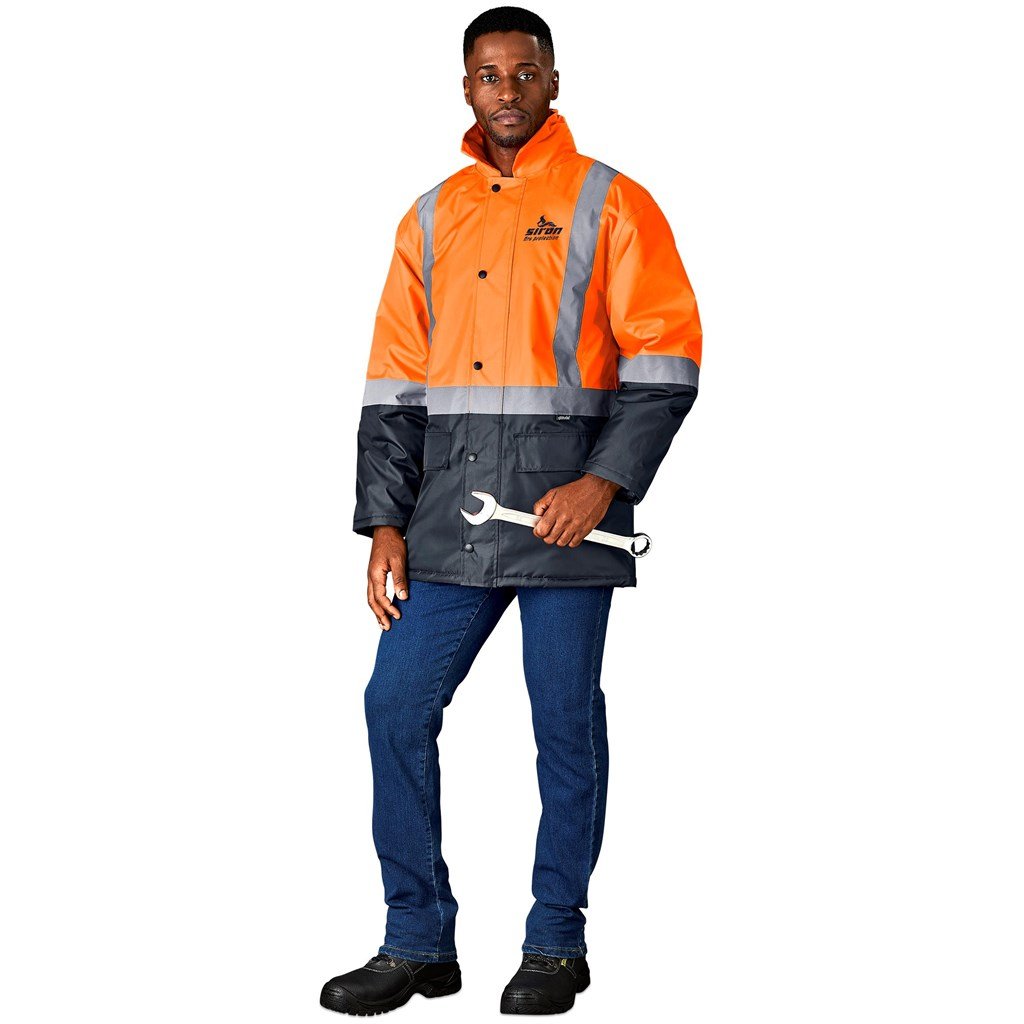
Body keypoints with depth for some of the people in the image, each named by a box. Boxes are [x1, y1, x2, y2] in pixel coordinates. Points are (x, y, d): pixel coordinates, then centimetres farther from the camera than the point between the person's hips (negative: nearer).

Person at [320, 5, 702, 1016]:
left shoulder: (609, 204, 2)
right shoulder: (431, 218, 15)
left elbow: (666, 357, -4)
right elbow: (394, 381, 14)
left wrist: (603, 483, -15)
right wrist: (385, 522, 6)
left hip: (566, 502, -4)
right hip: (450, 507, 5)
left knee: (565, 721, 2)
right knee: (397, 703, 2)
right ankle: (418, 943, 15)